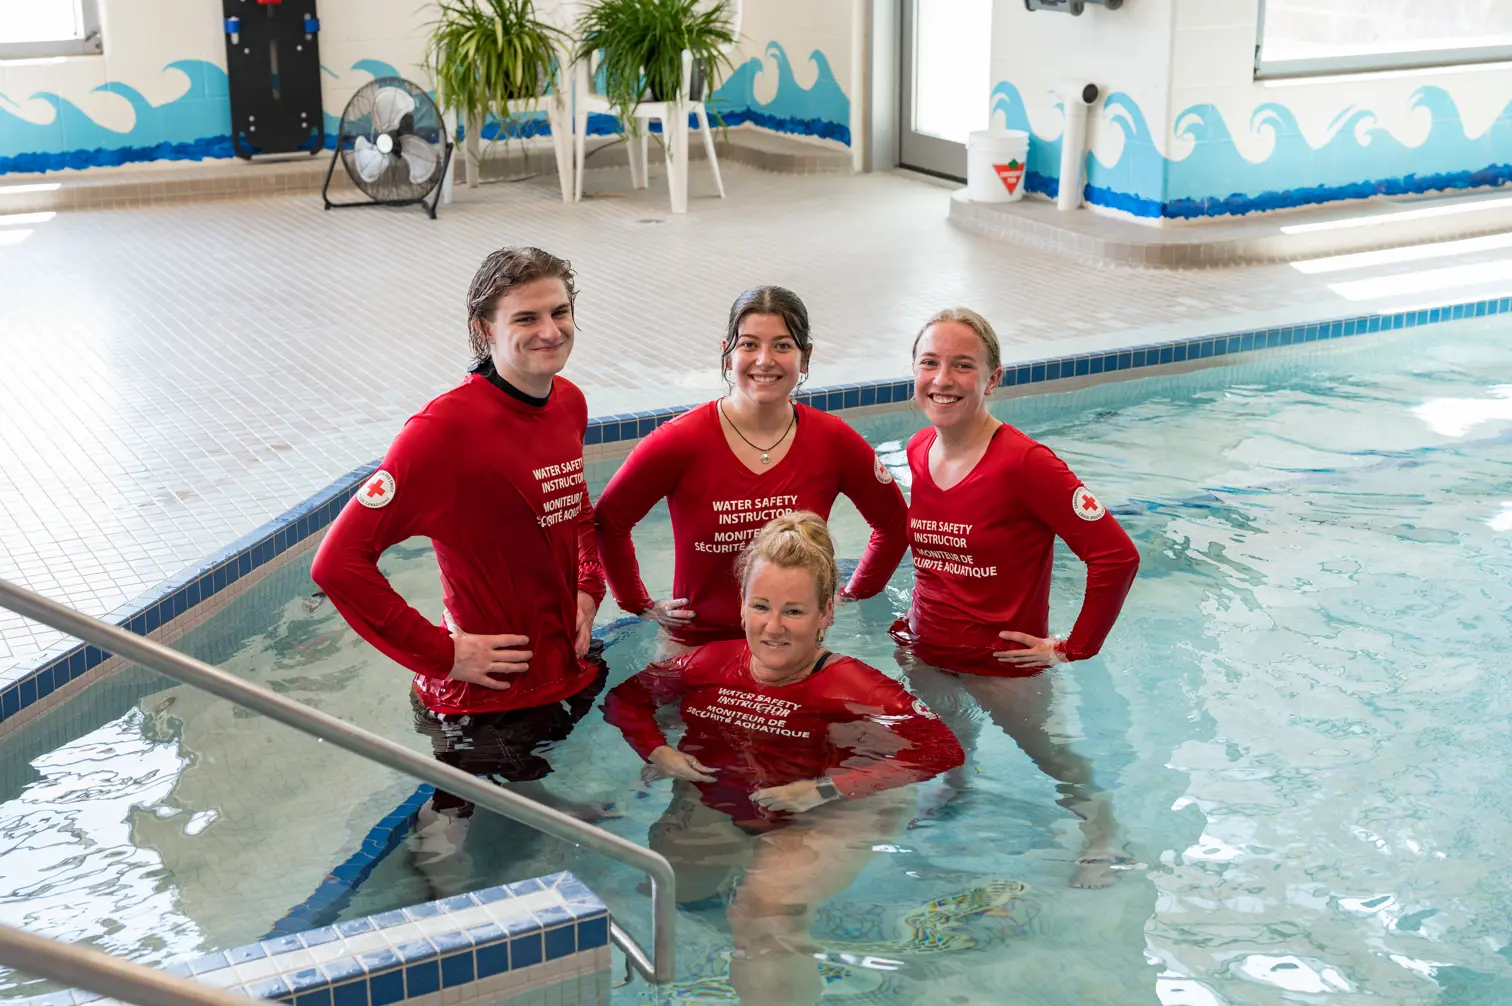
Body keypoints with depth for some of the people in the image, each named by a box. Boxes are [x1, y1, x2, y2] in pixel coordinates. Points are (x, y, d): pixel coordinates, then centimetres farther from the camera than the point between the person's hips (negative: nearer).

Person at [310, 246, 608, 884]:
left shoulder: (569, 404, 0)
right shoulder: (448, 426, -24)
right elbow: (337, 564, -26)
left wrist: (587, 590, 5)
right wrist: (443, 654, -21)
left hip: (573, 678, 7)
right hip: (486, 704, -7)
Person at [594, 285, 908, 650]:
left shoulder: (833, 441, -7)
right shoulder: (680, 442, -14)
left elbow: (893, 523, 9)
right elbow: (608, 522, -3)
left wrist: (851, 594, 6)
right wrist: (642, 606, -1)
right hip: (696, 643, -2)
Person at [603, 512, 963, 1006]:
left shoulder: (851, 687, -19)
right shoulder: (710, 663, -4)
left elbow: (943, 750, -28)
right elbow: (625, 696, 12)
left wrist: (824, 789, -28)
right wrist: (657, 752, -9)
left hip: (813, 825, -6)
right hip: (711, 810, 6)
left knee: (766, 910, -30)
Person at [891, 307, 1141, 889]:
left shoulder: (1025, 464, -25)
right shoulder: (918, 453, -4)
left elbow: (1117, 556, -24)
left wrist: (1077, 648, -18)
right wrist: (916, 618, 10)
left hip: (1005, 661, -5)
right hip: (926, 654, 5)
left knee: (1054, 762, 16)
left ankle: (1101, 839, 41)